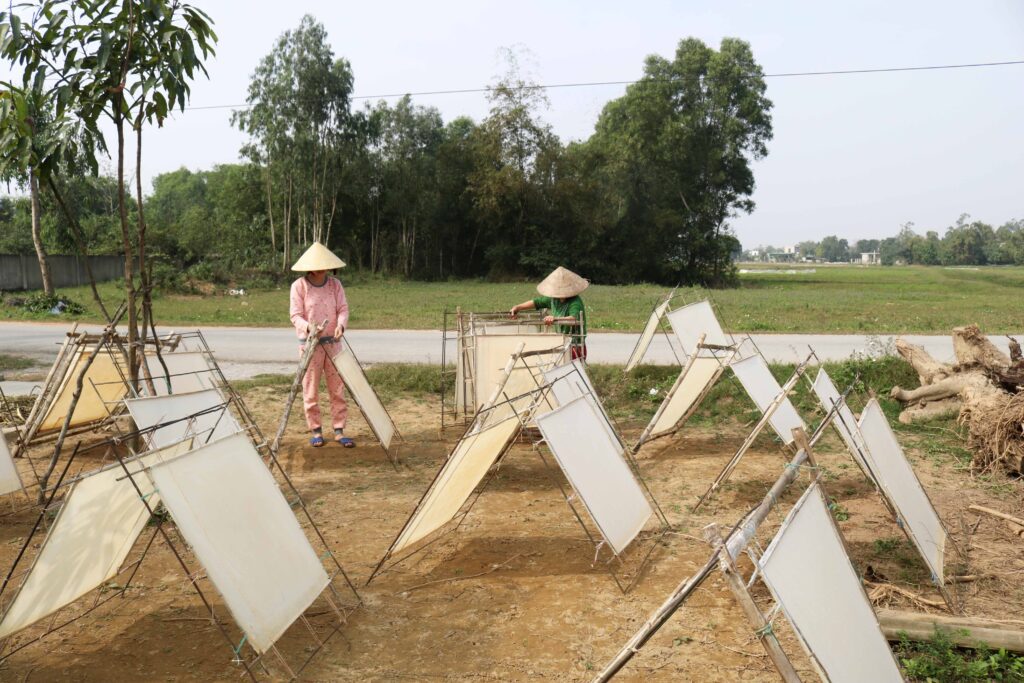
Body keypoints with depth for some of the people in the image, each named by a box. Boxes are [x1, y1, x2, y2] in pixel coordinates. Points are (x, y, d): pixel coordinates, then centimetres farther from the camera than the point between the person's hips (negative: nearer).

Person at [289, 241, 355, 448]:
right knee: (310, 389, 3)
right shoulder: (299, 286, -5)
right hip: (310, 344, -3)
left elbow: (343, 309, 0)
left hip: (333, 343, 3)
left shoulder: (335, 284, 4)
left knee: (338, 388, 4)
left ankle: (339, 431, 11)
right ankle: (316, 431, 15)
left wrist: (341, 325, -21)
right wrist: (309, 327, -27)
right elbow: (295, 316, -7)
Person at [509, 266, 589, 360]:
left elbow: (574, 319, -35)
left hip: (575, 346, -7)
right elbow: (536, 302, 19)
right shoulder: (554, 299, 6)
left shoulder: (575, 302, -18)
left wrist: (555, 319, -50)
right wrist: (518, 307, 10)